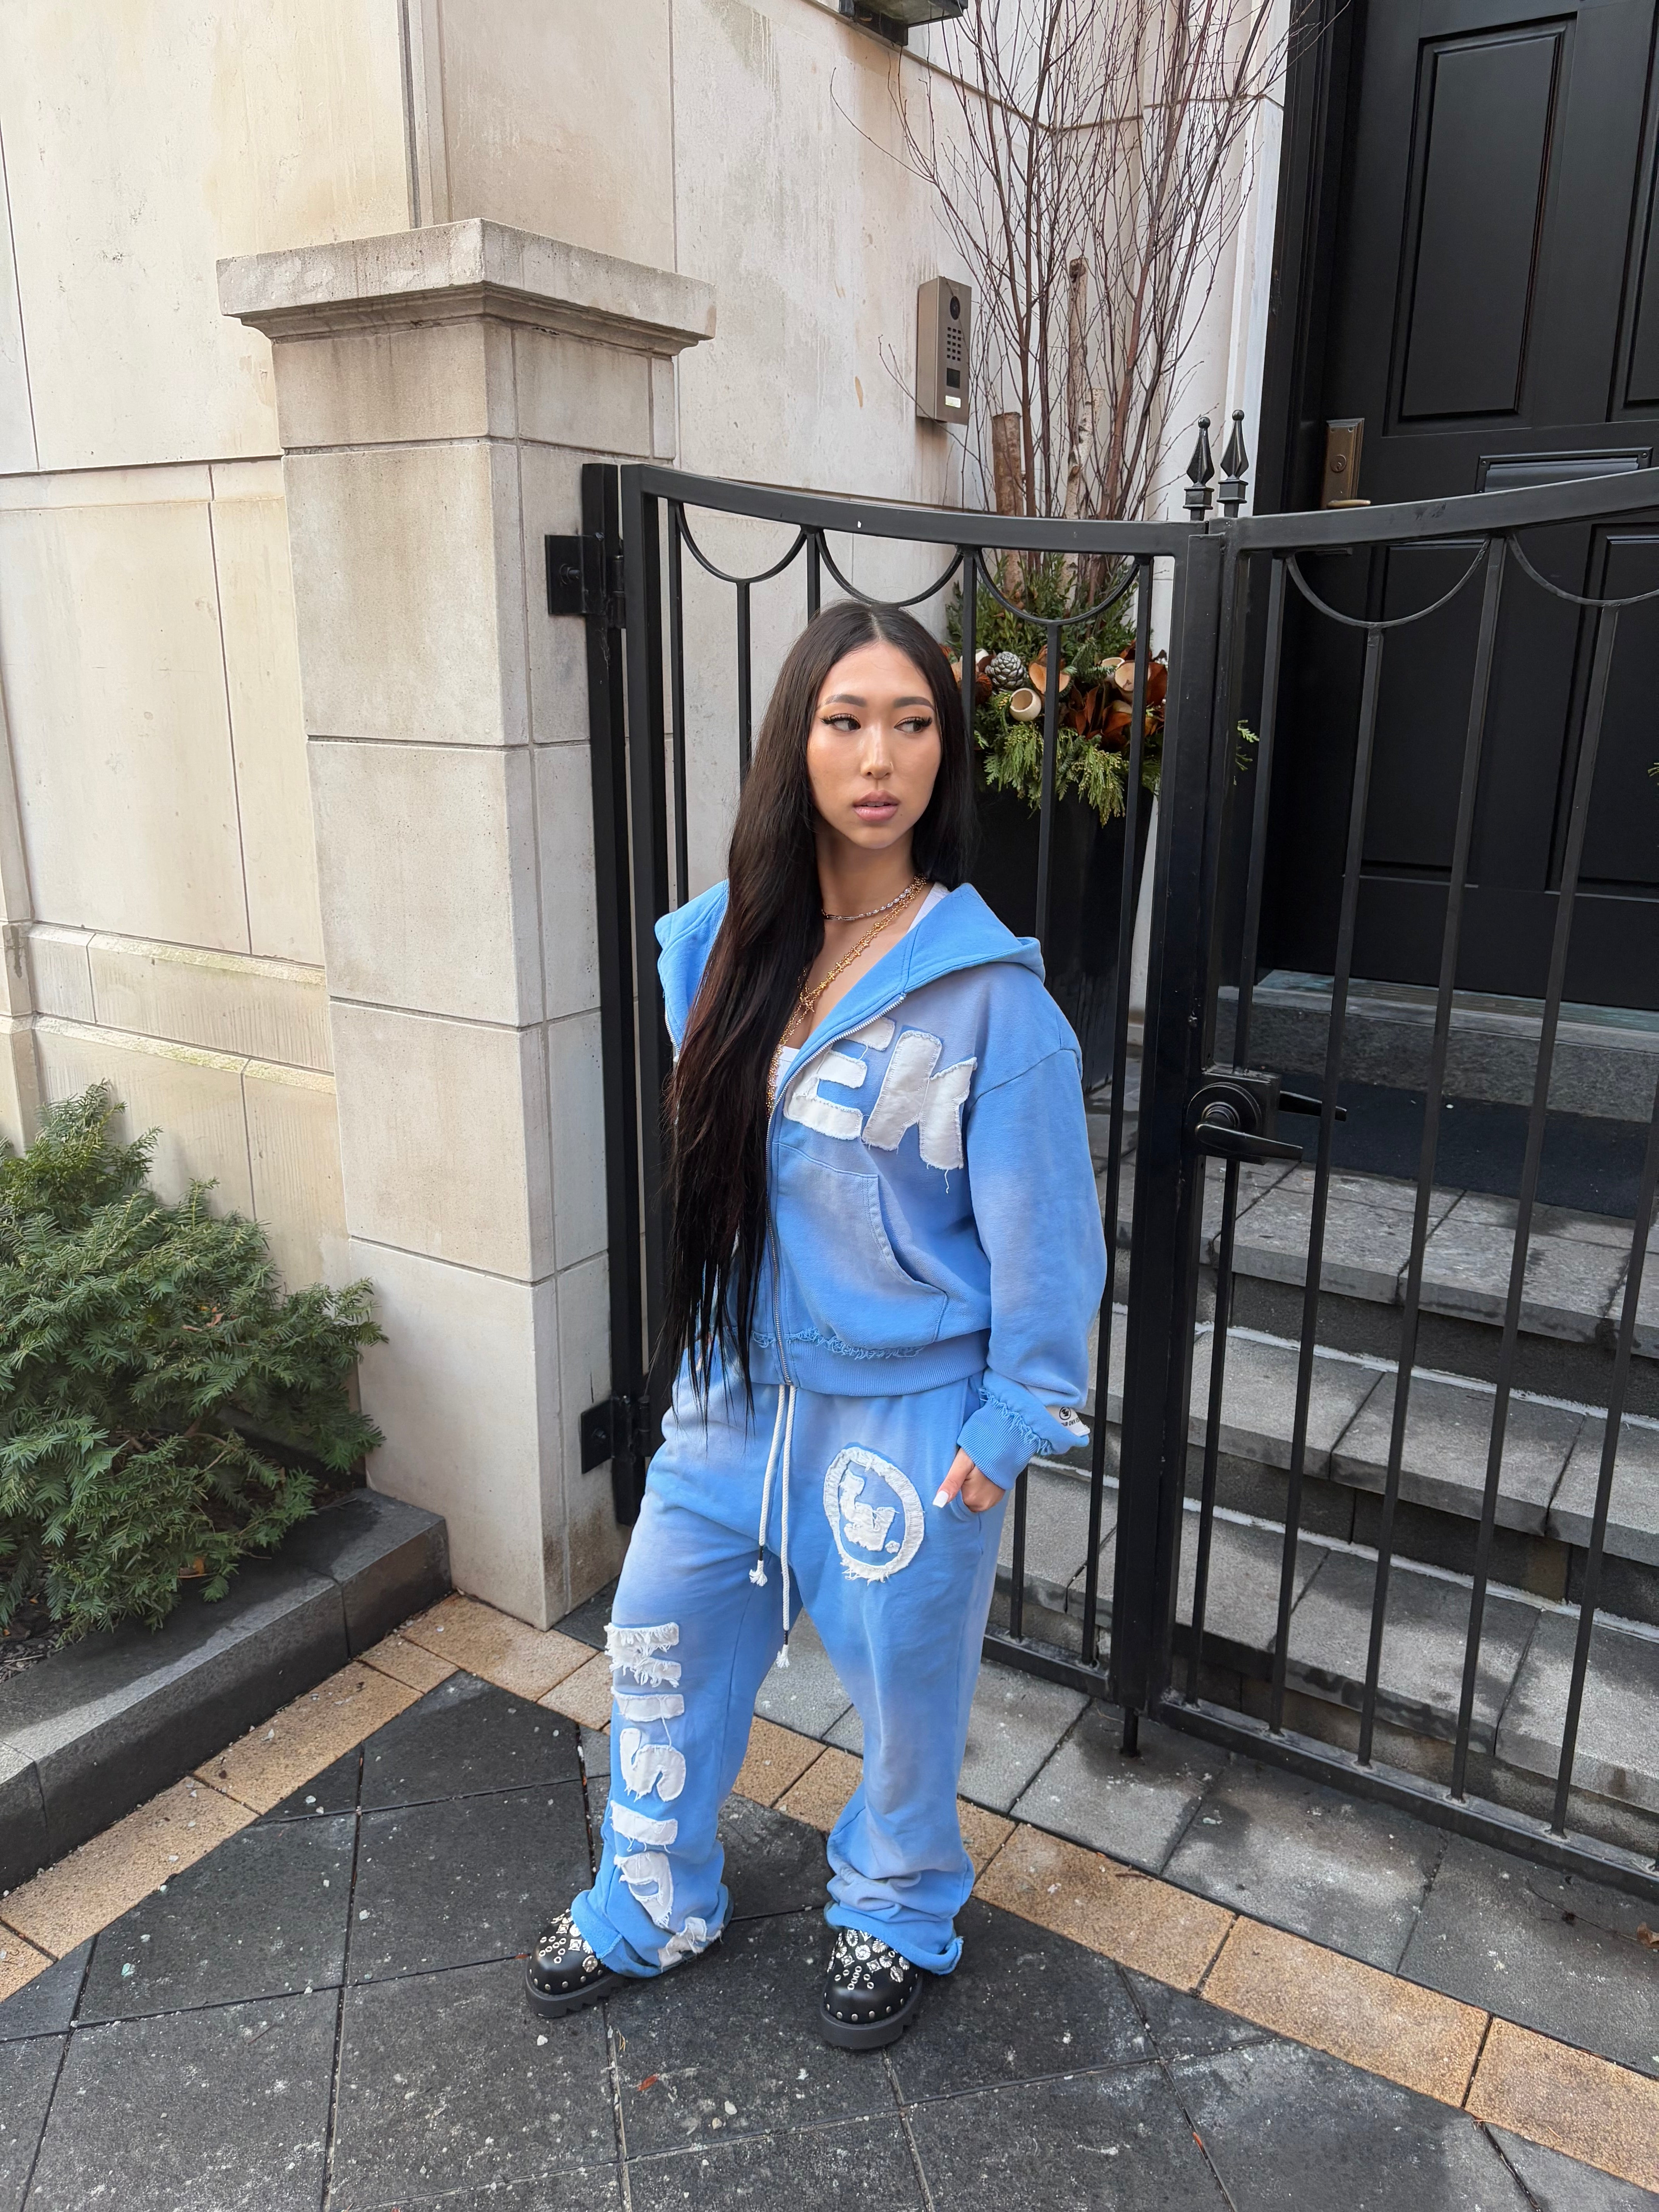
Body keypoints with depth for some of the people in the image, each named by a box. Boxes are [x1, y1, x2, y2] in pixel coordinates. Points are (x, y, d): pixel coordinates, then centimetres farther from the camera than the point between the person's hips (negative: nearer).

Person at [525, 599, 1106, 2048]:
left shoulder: (987, 988, -17)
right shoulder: (721, 946, -2)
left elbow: (1040, 1221, -11)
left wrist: (1015, 1419, -8)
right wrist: (699, 1347, 14)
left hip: (907, 1412, -5)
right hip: (736, 1388, 5)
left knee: (906, 1682, 15)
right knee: (660, 1645, 19)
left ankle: (898, 1917, 47)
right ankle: (653, 1906, 47)